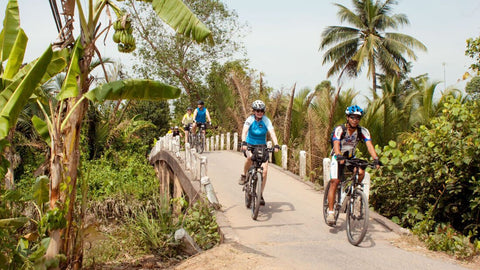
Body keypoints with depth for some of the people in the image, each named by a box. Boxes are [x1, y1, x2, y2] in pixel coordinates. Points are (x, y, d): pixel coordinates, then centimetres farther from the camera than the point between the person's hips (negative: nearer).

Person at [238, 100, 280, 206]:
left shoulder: (266, 120, -10)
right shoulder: (250, 119, -12)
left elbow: (272, 133, -21)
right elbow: (244, 131, -25)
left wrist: (276, 145, -37)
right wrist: (243, 143, -44)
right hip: (250, 145, -1)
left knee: (264, 170, -11)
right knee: (250, 157, -36)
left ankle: (261, 195, 1)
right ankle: (244, 175, -8)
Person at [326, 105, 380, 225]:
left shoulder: (363, 131, -15)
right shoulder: (339, 129, -24)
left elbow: (369, 145, -27)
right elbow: (336, 144, -38)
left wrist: (376, 159, -44)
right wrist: (339, 157, -57)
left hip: (351, 157, 3)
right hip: (338, 157, -3)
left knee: (361, 172, -26)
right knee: (334, 182, -17)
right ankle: (331, 212, -14)